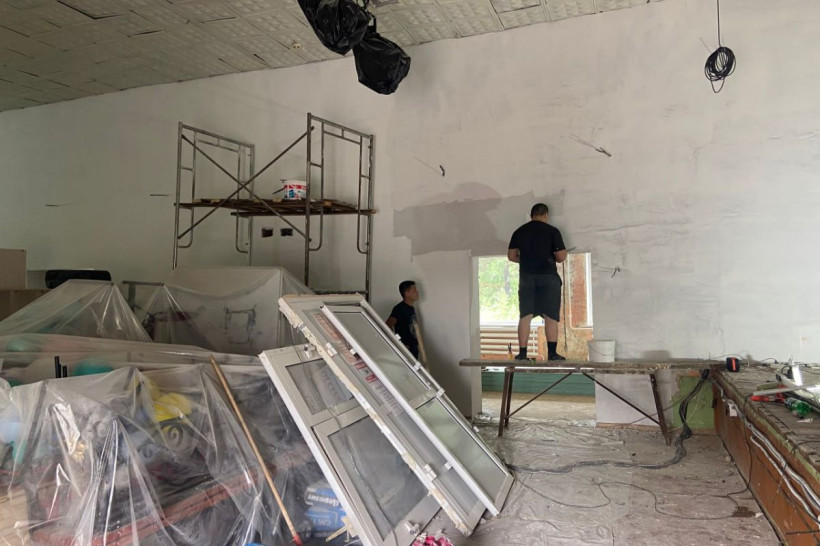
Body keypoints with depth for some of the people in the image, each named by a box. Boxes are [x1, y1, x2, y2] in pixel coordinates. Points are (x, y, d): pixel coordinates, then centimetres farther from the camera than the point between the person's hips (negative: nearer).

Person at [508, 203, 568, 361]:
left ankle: (522, 354, 3)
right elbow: (561, 257, -5)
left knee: (525, 316, 5)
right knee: (550, 317, 2)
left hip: (526, 277, 3)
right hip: (548, 277, -3)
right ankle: (552, 353, 2)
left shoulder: (519, 231, 7)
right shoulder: (552, 231, -2)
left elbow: (511, 256, 9)